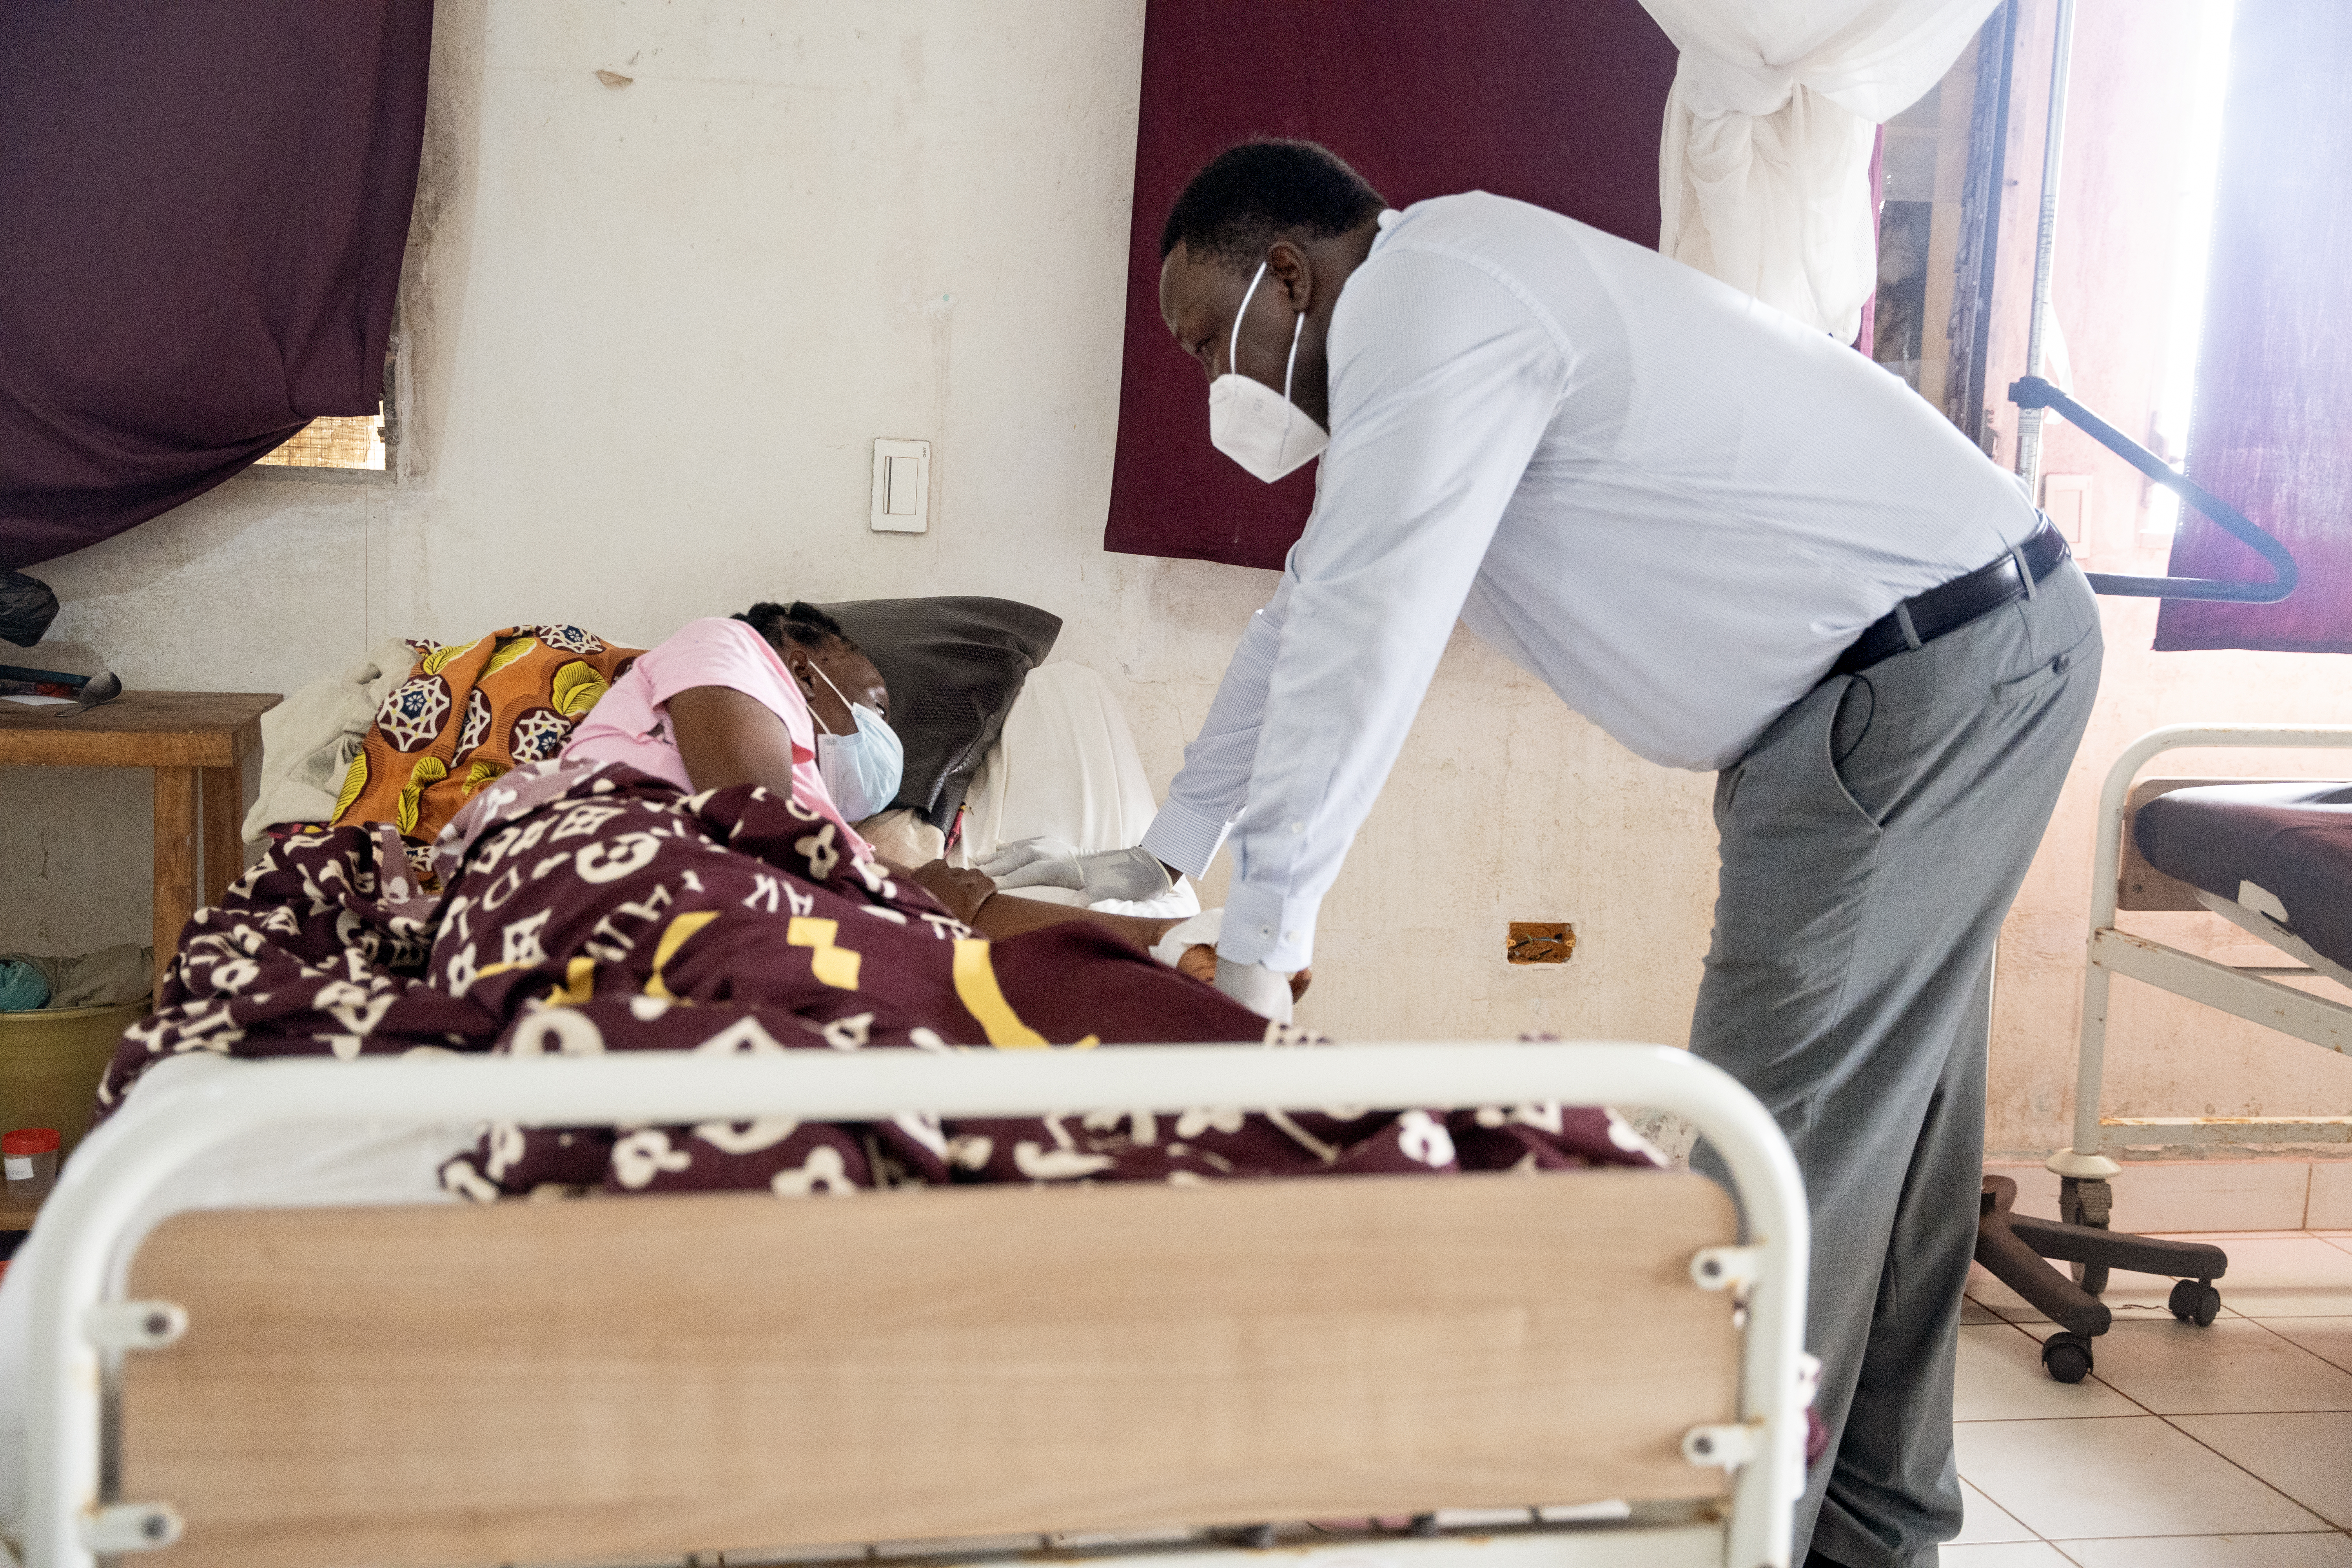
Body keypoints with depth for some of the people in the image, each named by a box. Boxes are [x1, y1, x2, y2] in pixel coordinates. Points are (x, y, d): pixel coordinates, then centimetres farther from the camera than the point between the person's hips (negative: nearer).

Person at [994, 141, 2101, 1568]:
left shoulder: (1430, 304, -17)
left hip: (1934, 674, -11)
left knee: (1787, 1125, -8)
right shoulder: (1426, 330, 16)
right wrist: (1153, 859, 20)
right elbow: (1306, 624, 19)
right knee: (1884, 1104, 15)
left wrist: (1258, 952, -15)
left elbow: (1359, 651, -21)